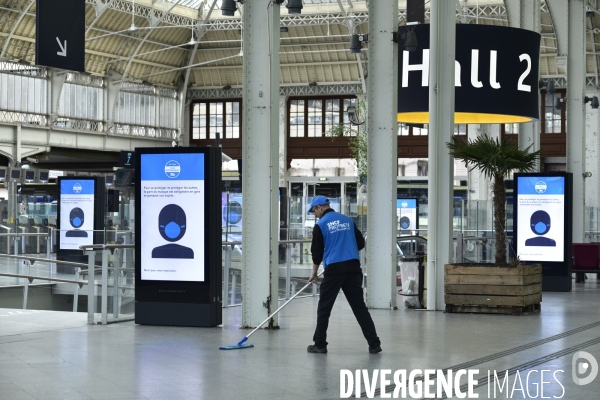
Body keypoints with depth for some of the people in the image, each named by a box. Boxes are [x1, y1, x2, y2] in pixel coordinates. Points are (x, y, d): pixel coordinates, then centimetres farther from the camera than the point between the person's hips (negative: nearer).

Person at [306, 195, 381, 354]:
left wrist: (314, 273, 16)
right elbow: (361, 244, 15)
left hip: (334, 270, -4)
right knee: (360, 307, 6)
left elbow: (317, 252, 3)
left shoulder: (320, 225, -1)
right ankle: (374, 344, 2)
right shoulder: (347, 220, 13)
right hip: (353, 268, 4)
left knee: (324, 308, 7)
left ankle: (320, 345, 10)